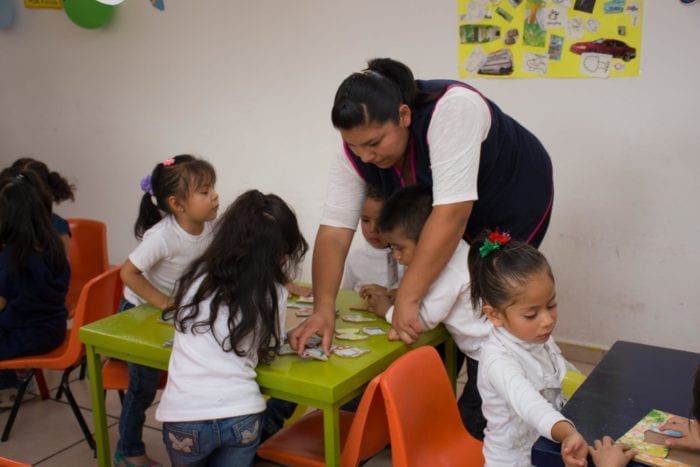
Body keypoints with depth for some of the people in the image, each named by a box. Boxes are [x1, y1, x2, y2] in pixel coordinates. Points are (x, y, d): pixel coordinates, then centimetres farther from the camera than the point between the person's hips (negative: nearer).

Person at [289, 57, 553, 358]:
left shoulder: (451, 109, -38)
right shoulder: (357, 151, -20)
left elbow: (452, 213, -42)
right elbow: (334, 231, -21)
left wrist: (406, 299, -42)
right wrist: (323, 309, -32)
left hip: (514, 196, -4)